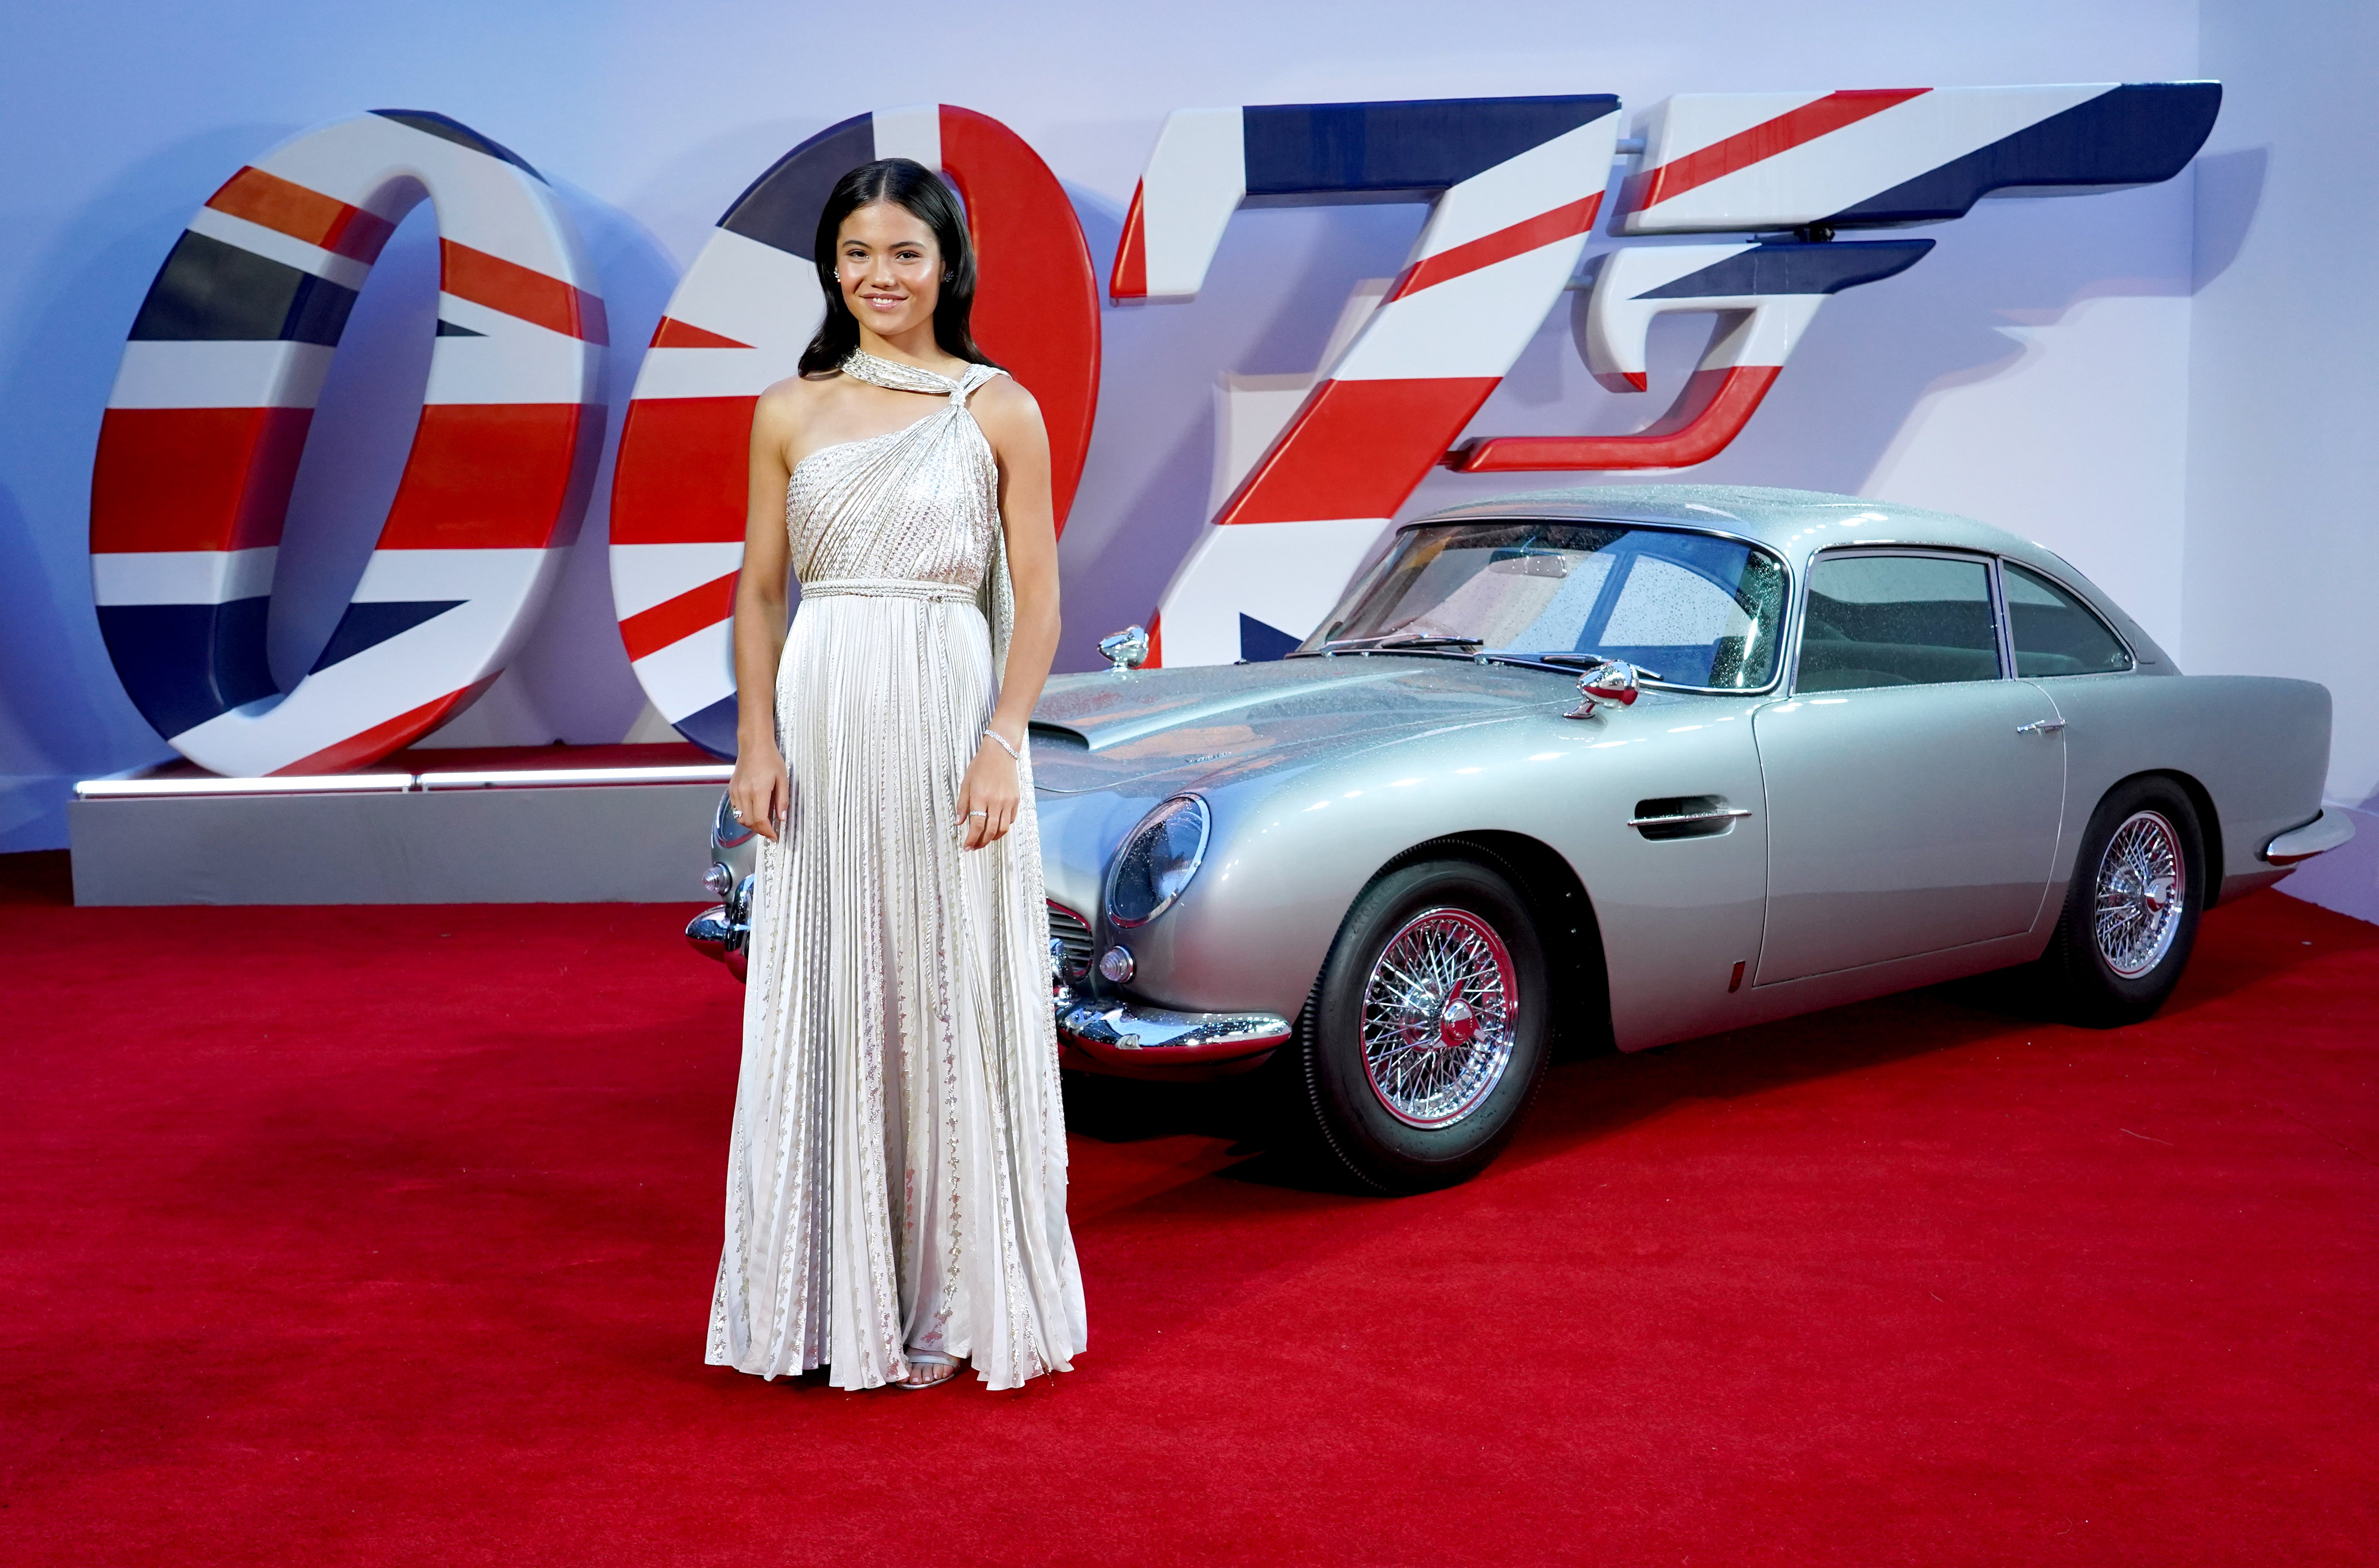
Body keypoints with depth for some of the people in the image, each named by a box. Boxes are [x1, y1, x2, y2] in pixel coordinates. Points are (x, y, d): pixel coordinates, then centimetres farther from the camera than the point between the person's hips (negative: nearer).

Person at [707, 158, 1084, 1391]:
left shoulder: (998, 410, 3)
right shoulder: (790, 413, 9)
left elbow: (1037, 602, 0)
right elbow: (759, 593, 9)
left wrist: (1002, 744, -12)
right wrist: (757, 742, -3)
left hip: (950, 717, -2)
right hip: (822, 724, 2)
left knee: (951, 1005, 3)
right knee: (823, 1008, 6)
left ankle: (951, 1301, 16)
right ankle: (836, 1297, 19)